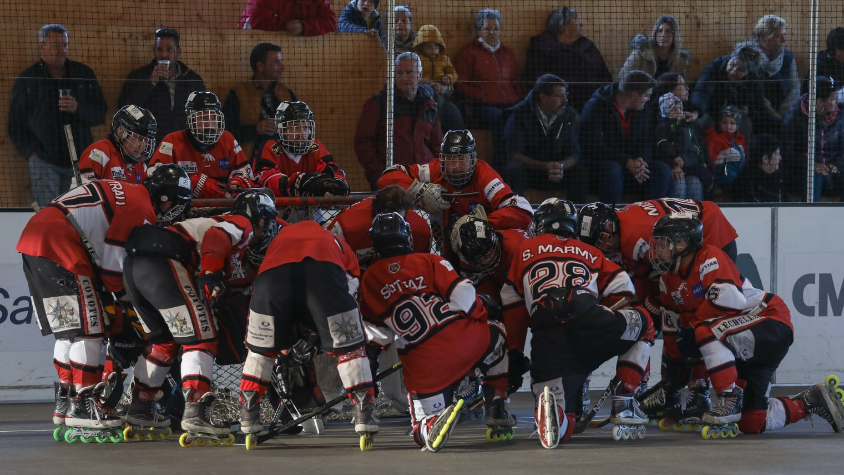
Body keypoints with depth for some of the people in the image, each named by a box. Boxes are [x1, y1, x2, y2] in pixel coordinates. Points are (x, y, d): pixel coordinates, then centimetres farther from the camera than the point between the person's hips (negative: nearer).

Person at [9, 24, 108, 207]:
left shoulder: (84, 74, 8)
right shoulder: (26, 80, 5)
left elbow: (100, 114, 7)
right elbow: (16, 124, 9)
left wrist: (78, 109, -13)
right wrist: (31, 151, -4)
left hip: (79, 158, 2)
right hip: (44, 161, -2)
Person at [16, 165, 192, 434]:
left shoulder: (121, 192, 22)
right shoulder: (142, 209, -8)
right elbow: (113, 264, -8)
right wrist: (125, 297, 8)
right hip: (59, 249, -10)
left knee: (69, 328, 18)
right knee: (89, 328, -4)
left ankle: (65, 402, 24)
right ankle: (82, 405, -2)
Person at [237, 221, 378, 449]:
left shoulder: (281, 236, 48)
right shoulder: (339, 245, 43)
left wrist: (284, 342, 46)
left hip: (274, 271, 1)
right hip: (323, 270, -1)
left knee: (261, 348, 25)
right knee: (348, 347, 16)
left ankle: (248, 417, 23)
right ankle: (365, 414, 10)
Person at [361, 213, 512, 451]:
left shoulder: (368, 281, 12)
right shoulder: (429, 262, 6)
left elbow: (381, 329, 18)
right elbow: (463, 295, -4)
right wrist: (481, 315, 14)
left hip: (422, 364, 0)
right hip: (463, 339, 0)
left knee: (422, 427, 13)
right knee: (498, 336, 33)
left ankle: (435, 424, -26)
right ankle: (497, 412, 22)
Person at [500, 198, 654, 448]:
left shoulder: (525, 250, 28)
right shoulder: (589, 252, 29)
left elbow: (512, 305, 23)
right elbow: (621, 291, 21)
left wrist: (514, 351, 29)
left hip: (546, 340, 1)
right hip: (589, 322, -1)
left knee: (561, 427, 7)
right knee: (643, 322, 31)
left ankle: (552, 404, -32)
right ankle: (623, 403, 17)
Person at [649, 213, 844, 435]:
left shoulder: (710, 258, -18)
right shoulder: (669, 280, 8)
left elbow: (729, 301, -31)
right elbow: (673, 323, 16)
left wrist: (691, 326, -21)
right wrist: (670, 360, 13)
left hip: (772, 322, -9)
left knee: (705, 332, -34)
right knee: (751, 423, 0)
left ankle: (730, 400, -27)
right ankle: (811, 402, 18)